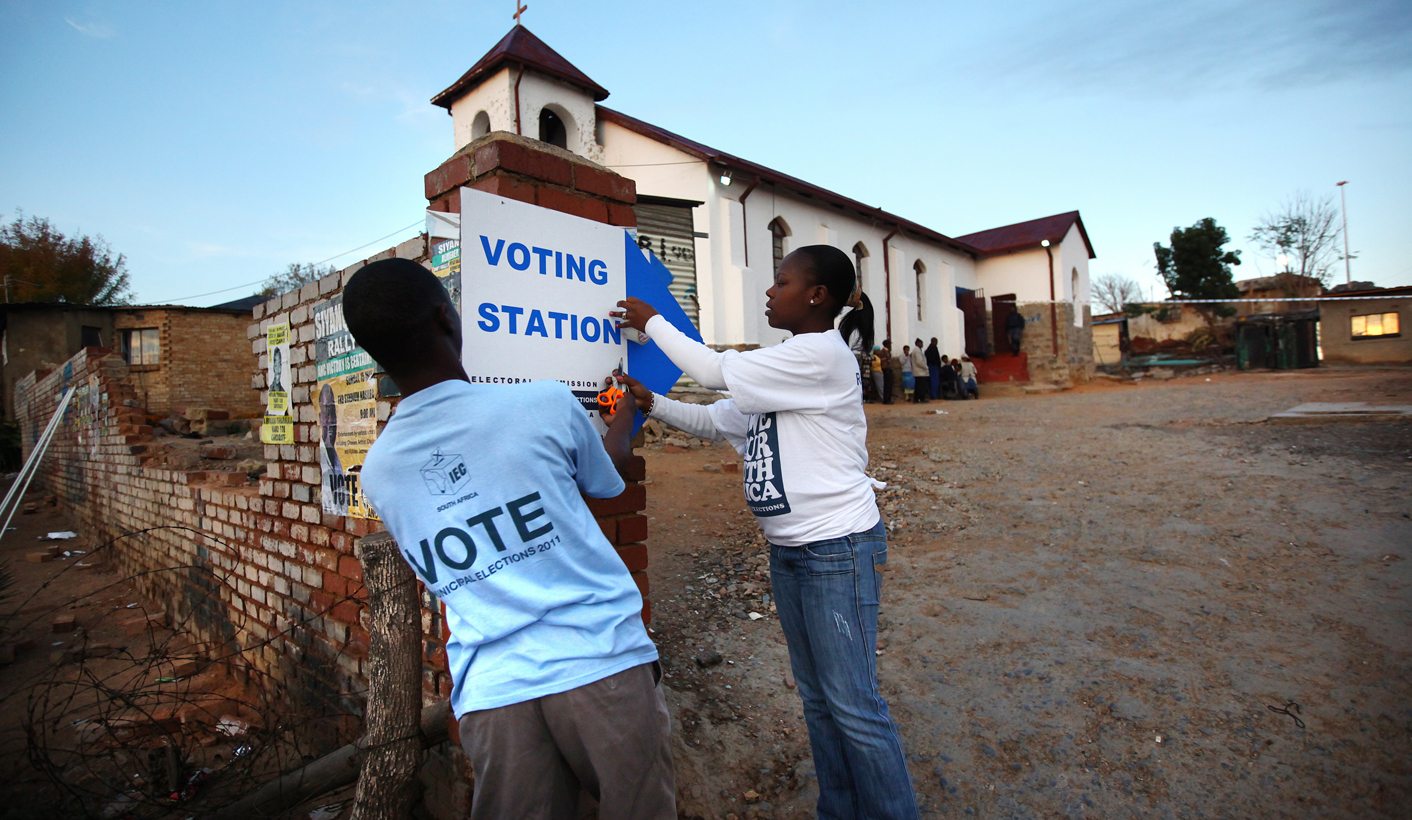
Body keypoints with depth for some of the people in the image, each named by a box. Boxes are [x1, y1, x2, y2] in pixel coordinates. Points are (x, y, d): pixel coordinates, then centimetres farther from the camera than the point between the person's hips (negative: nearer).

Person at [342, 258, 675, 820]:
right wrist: (626, 411, 33)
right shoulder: (546, 404, -9)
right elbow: (605, 480, 12)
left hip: (490, 695, 3)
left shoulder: (377, 471, 5)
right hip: (603, 665, -2)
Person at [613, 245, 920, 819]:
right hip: (787, 552, 9)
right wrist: (652, 403, 3)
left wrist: (651, 321, -3)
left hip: (837, 549, -9)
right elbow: (716, 421, 16)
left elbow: (715, 372, -15)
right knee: (816, 698, 18)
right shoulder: (781, 367, 13)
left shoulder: (821, 353, -16)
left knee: (852, 704, 1)